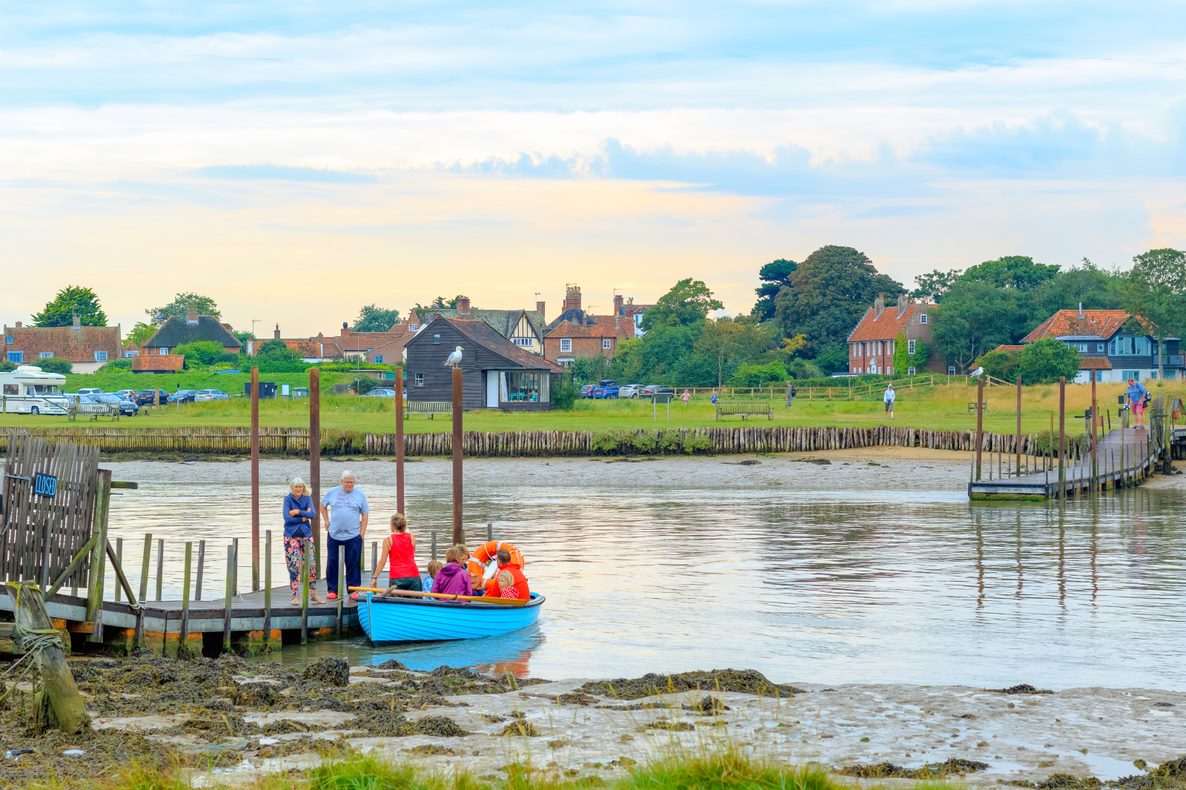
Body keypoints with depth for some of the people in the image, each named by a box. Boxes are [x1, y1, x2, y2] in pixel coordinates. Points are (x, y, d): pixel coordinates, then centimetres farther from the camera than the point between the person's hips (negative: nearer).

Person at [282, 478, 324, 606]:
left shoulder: (307, 498, 4)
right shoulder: (288, 499, -3)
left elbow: (313, 515, -9)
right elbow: (287, 517, -13)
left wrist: (298, 512, -17)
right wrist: (303, 517, -11)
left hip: (306, 535, 3)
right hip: (291, 536, -3)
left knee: (311, 564, 2)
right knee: (294, 566, -4)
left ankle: (313, 593, 16)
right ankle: (295, 596, 2)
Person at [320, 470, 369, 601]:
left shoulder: (360, 495, 2)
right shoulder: (332, 493, 5)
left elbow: (365, 515, 5)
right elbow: (323, 505, 21)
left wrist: (362, 533, -1)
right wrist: (326, 521, 11)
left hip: (353, 536, -2)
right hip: (334, 535, 2)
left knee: (353, 564, -1)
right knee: (332, 564, 4)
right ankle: (333, 590, 12)